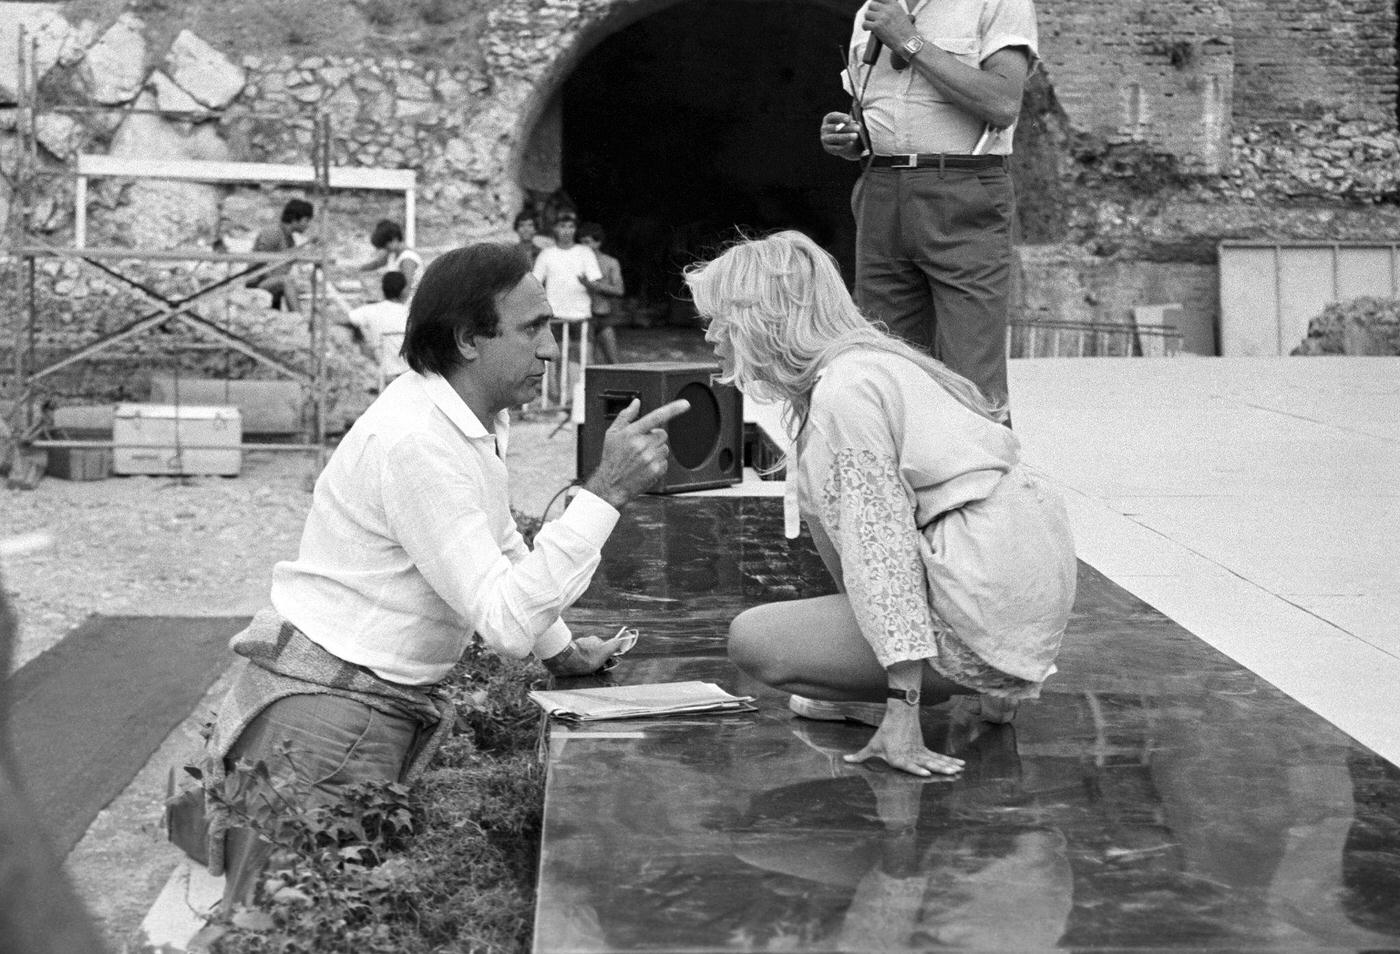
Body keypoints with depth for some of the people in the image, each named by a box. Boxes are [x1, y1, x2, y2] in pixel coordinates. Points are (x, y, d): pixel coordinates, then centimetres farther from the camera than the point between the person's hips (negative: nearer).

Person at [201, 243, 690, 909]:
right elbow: (505, 621, -27)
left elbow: (501, 550, 27)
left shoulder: (481, 417, 8)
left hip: (390, 712, 10)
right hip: (325, 714, -10)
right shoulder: (416, 442, -24)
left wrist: (562, 652, 26)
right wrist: (607, 490, -29)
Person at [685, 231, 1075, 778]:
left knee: (753, 641, -6)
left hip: (986, 619, -9)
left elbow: (883, 544, -20)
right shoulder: (868, 363, 15)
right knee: (817, 502, 20)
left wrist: (901, 713, -21)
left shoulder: (844, 392, -14)